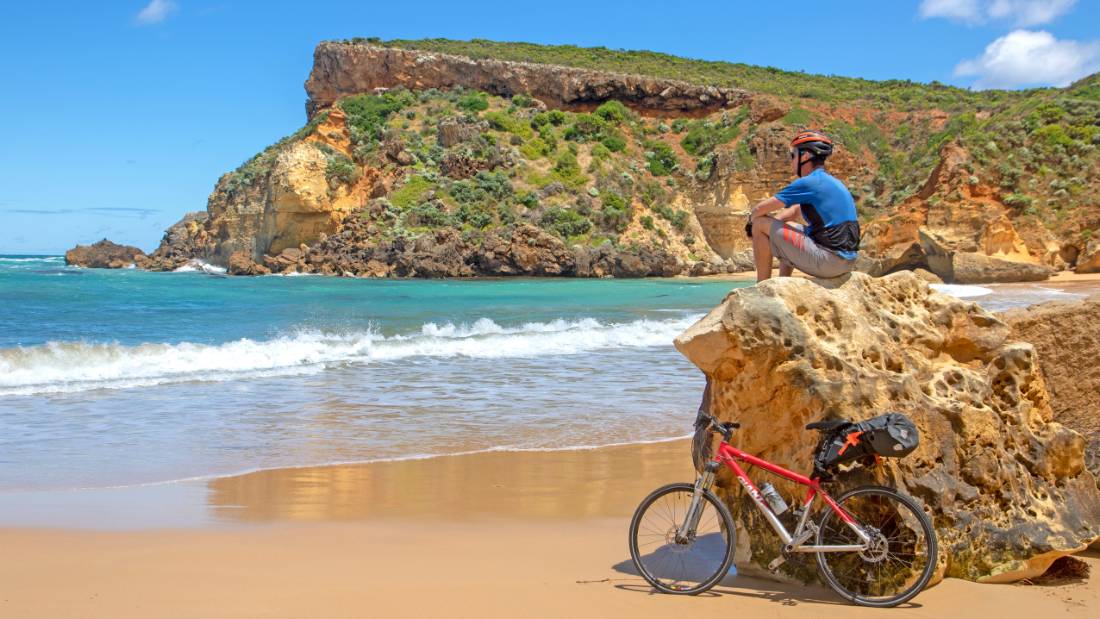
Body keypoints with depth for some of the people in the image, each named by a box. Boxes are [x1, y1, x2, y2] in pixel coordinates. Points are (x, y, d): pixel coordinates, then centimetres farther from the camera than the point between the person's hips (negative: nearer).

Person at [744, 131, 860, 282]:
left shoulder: (808, 183, -11)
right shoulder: (832, 183, 18)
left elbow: (760, 210, -7)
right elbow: (795, 212, 29)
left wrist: (752, 219, 15)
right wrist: (771, 221, 16)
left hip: (826, 261, -9)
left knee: (760, 224, -2)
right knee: (787, 227, 30)